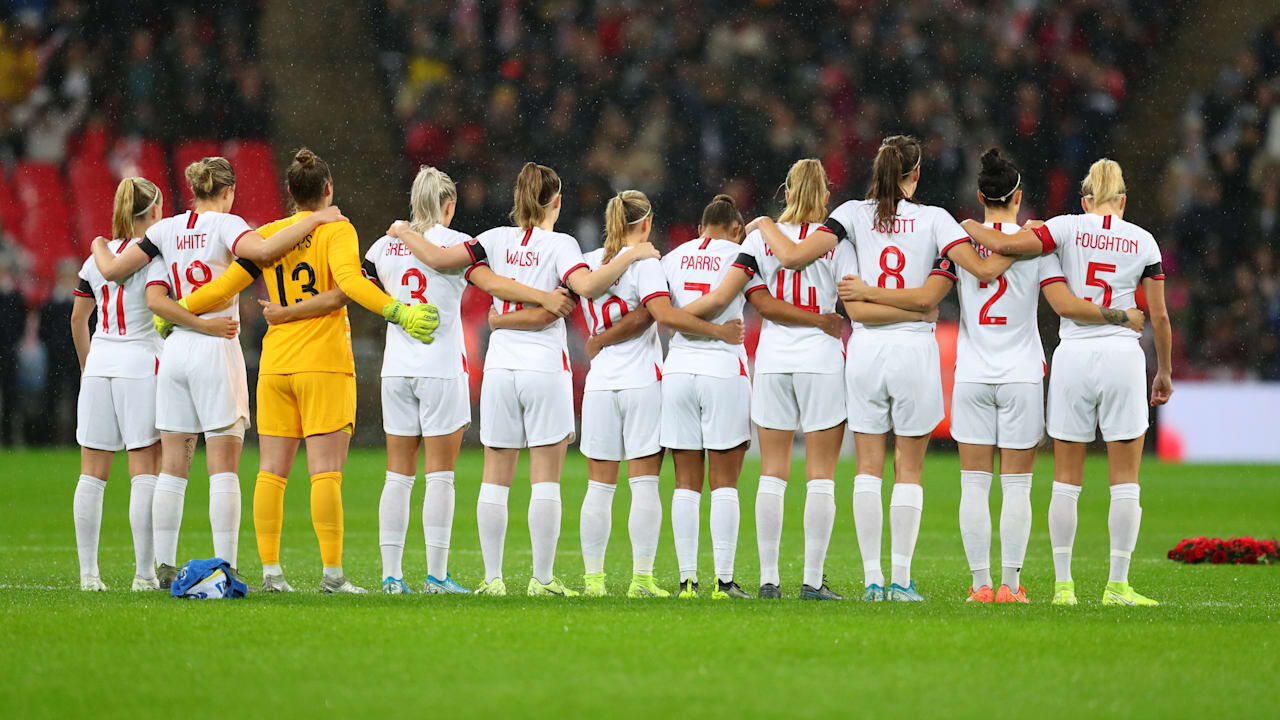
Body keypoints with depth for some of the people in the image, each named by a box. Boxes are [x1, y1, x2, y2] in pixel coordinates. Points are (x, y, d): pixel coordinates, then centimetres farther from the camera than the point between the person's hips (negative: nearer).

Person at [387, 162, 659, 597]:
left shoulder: (499, 239, 5)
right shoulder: (559, 245, -5)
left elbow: (438, 258, 1)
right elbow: (588, 286, -22)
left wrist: (405, 233, 19)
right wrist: (630, 255, -11)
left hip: (499, 368, 3)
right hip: (545, 366, -3)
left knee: (495, 479, 7)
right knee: (545, 480, 0)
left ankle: (492, 578, 6)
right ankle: (542, 579, -2)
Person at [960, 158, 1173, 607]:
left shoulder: (1068, 228, -1)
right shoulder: (1143, 242, 3)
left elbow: (1004, 245, -13)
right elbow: (1159, 317, 5)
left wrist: (970, 228, 7)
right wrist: (1164, 372, 16)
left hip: (1073, 354, 0)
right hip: (1123, 355, 0)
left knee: (1066, 481, 7)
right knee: (1125, 481, 5)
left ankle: (1063, 585, 4)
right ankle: (1117, 586, 2)